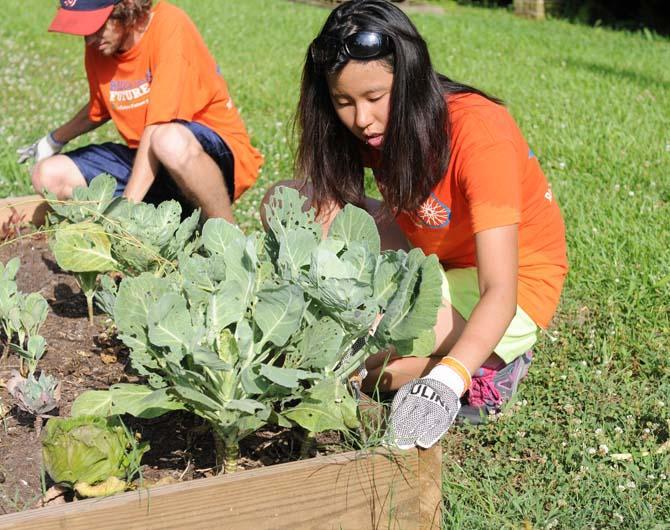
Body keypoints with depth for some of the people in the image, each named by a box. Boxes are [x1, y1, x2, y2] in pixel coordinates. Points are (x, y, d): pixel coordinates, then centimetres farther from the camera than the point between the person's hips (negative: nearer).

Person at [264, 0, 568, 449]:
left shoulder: (480, 132, -30)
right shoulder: (370, 126, -12)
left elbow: (499, 292, -36)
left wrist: (446, 382, -51)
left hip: (516, 281, -7)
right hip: (429, 260, 7)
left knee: (367, 366, -29)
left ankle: (495, 357, -3)